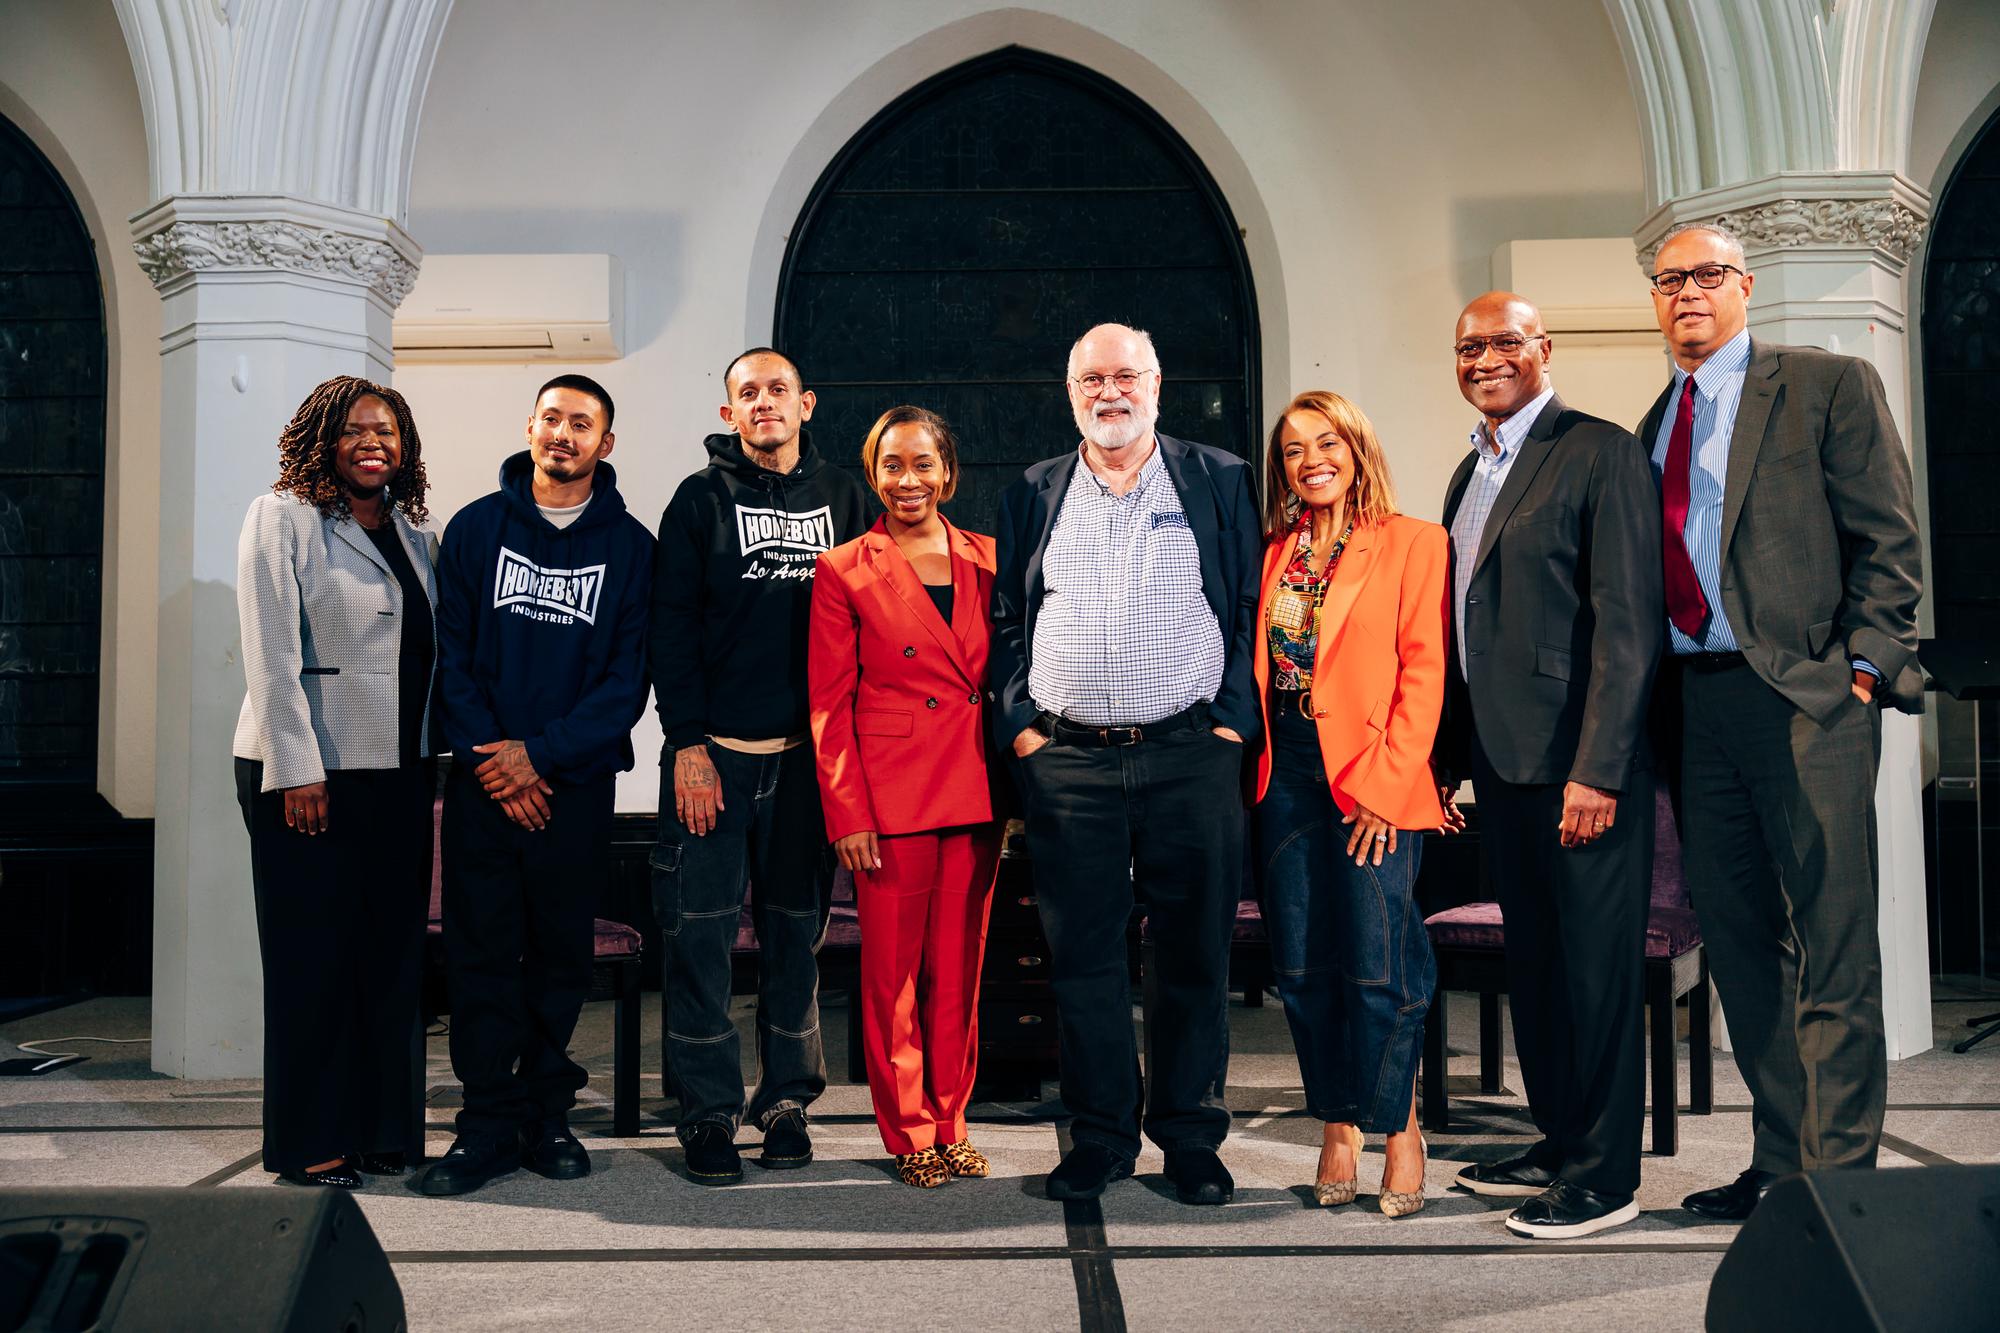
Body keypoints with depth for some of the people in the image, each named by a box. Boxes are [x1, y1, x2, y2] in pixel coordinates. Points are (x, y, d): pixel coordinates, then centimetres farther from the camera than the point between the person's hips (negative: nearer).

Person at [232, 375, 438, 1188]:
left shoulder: (414, 535, 15)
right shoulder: (282, 519, -2)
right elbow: (270, 654, -10)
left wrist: (439, 756, 9)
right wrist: (295, 769, -16)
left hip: (400, 771, 6)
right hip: (307, 771, -6)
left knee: (393, 954, 7)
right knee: (315, 958, -1)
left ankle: (382, 1130, 16)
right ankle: (309, 1144, 9)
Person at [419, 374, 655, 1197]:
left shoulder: (629, 546, 4)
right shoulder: (475, 528, 6)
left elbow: (629, 676, -2)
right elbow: (450, 652, 2)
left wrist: (541, 753, -12)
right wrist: (486, 754, -10)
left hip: (576, 784, 0)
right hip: (482, 784, 0)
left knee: (561, 954, 7)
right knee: (481, 952, 1)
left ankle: (547, 1114, 18)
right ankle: (488, 1123, 9)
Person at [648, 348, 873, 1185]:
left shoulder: (843, 498, 11)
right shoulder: (701, 500, 5)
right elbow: (671, 625, 0)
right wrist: (686, 741, -9)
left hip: (810, 753, 2)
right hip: (714, 752, -2)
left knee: (797, 931, 8)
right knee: (701, 932, -1)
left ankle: (787, 1100, 18)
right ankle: (708, 1110, 8)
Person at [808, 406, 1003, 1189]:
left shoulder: (986, 561, 9)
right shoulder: (844, 572, 0)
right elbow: (830, 706, -2)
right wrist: (848, 815, -8)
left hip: (976, 792, 3)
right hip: (891, 794, -3)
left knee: (960, 964, 9)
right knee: (893, 968, 4)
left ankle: (951, 1122, 22)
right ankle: (909, 1132, 18)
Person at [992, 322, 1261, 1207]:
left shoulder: (1220, 482, 8)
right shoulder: (1031, 496, 13)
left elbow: (1252, 608, 5)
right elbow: (1003, 620, 13)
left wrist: (1233, 720, -4)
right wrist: (1019, 725, 2)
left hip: (1191, 755, -1)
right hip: (1066, 760, 1)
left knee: (1195, 952, 4)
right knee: (1082, 955, 4)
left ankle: (1191, 1137, 17)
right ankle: (1100, 1136, 17)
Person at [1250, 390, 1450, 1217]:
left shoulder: (1413, 543, -1)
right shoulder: (1277, 553, 15)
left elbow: (1424, 671, -6)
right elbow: (1259, 667, 15)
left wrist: (1384, 781, -14)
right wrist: (1256, 763, 2)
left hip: (1372, 776, -5)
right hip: (1287, 776, 5)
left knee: (1377, 965, -6)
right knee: (1302, 967, 6)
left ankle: (1397, 1126, 14)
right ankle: (1337, 1128, 20)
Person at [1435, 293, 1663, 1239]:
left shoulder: (1600, 453, -8)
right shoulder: (1471, 472, 17)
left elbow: (1627, 620, -14)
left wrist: (1597, 768, -19)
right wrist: (1448, 756, 14)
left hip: (1578, 761, -8)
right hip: (1499, 759, 8)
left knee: (1596, 965, 0)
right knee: (1531, 961, 15)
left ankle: (1604, 1176, 11)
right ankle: (1559, 1142, 29)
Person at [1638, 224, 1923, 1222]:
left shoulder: (1830, 386, 2)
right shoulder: (1655, 427, 19)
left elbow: (1888, 540, -2)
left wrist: (1864, 666, -12)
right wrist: (1658, 704, 8)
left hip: (1804, 696, -6)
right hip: (1698, 707, 6)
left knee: (1830, 949, -4)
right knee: (1740, 944, 11)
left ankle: (1838, 1174, 4)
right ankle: (1779, 1159, 21)